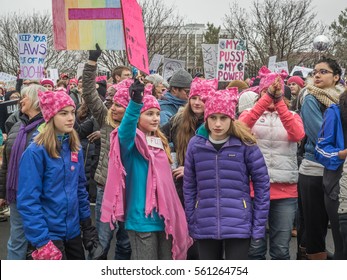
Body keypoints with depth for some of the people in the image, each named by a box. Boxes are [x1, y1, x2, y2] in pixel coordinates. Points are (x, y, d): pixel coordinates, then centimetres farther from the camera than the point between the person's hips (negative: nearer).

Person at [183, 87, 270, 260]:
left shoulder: (245, 144, -6)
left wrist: (259, 224, -4)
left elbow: (262, 183, -2)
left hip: (239, 226, -2)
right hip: (205, 227, 3)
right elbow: (189, 187, 6)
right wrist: (191, 223, 6)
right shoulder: (195, 144, 0)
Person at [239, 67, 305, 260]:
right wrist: (267, 97, -26)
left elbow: (298, 135, -14)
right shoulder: (249, 114, 8)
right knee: (255, 247, 7)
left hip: (285, 190, 1)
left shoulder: (292, 116, 10)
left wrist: (278, 101, -22)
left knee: (281, 249, 7)